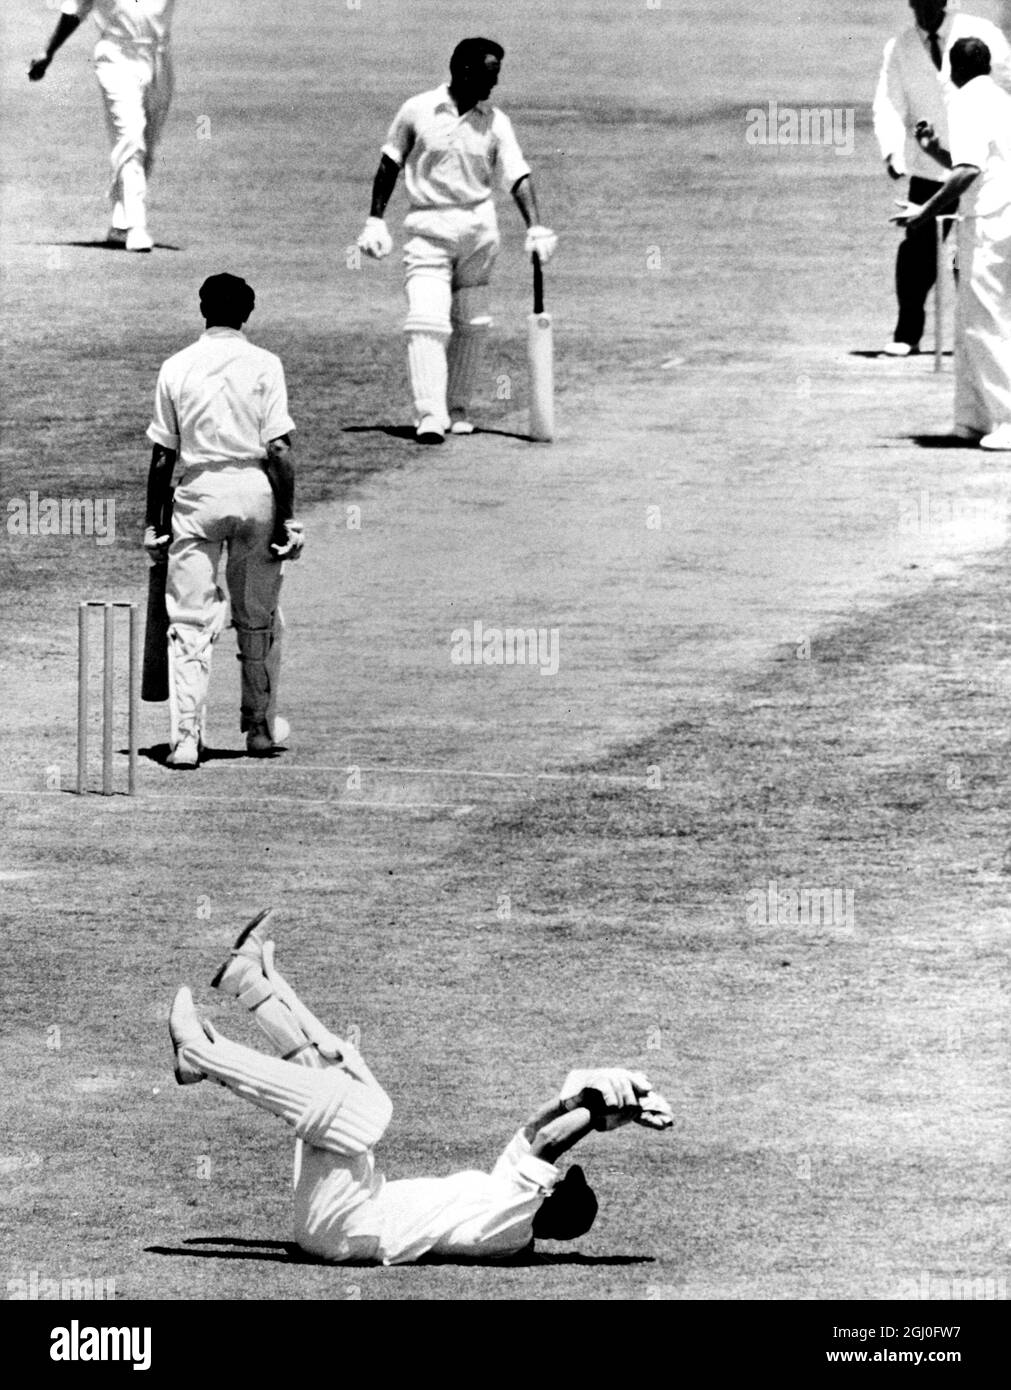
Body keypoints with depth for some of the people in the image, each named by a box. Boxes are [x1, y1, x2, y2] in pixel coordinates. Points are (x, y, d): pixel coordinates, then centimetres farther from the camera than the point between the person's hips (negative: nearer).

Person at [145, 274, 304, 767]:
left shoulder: (176, 368, 1)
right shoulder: (264, 365, -2)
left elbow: (162, 456, 3)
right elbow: (279, 451, -8)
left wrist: (154, 523, 10)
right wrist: (286, 520, -4)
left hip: (197, 496, 0)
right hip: (255, 490, 0)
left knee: (190, 622, 0)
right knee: (257, 619, 15)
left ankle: (185, 737, -11)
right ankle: (261, 727, 25)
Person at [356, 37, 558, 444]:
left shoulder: (495, 123, 0)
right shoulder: (417, 111, -4)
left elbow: (517, 177, -7)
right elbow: (390, 165, 7)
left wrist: (535, 227, -21)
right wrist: (375, 220, 4)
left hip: (478, 227, 3)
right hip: (428, 230, -3)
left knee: (470, 325, 9)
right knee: (426, 320, -15)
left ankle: (458, 410, 22)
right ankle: (429, 415, -21)